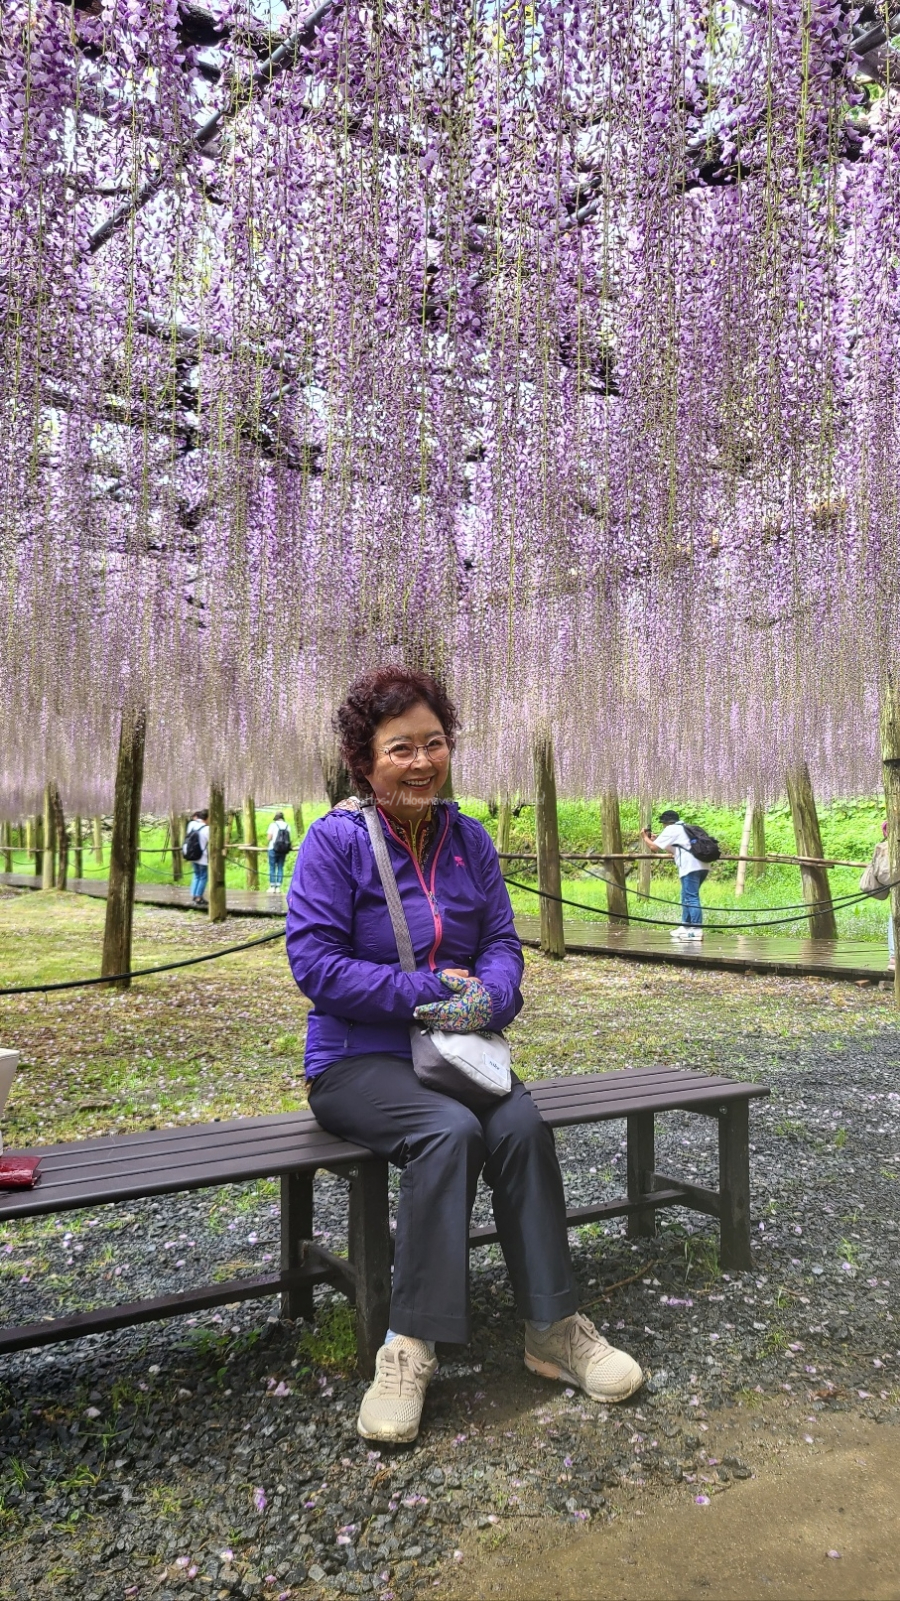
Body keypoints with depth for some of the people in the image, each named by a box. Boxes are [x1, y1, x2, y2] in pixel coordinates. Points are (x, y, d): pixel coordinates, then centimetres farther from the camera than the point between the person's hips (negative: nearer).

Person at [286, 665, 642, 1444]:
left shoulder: (468, 838, 8)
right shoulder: (336, 839, -8)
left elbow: (503, 942, 7)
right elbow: (315, 962, -14)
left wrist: (488, 997, -17)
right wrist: (427, 990, -18)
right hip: (358, 1058, -4)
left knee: (521, 1125, -24)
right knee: (450, 1131, -32)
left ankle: (554, 1329, -9)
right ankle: (411, 1344, -19)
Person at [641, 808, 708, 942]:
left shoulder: (671, 829, 4)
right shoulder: (683, 829, 31)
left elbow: (654, 848, 3)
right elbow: (672, 850, 37)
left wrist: (645, 837, 21)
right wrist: (655, 839, 35)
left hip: (691, 867, -9)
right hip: (701, 866, 9)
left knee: (691, 898, -11)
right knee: (687, 897, 17)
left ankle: (696, 930, -16)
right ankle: (685, 927, 23)